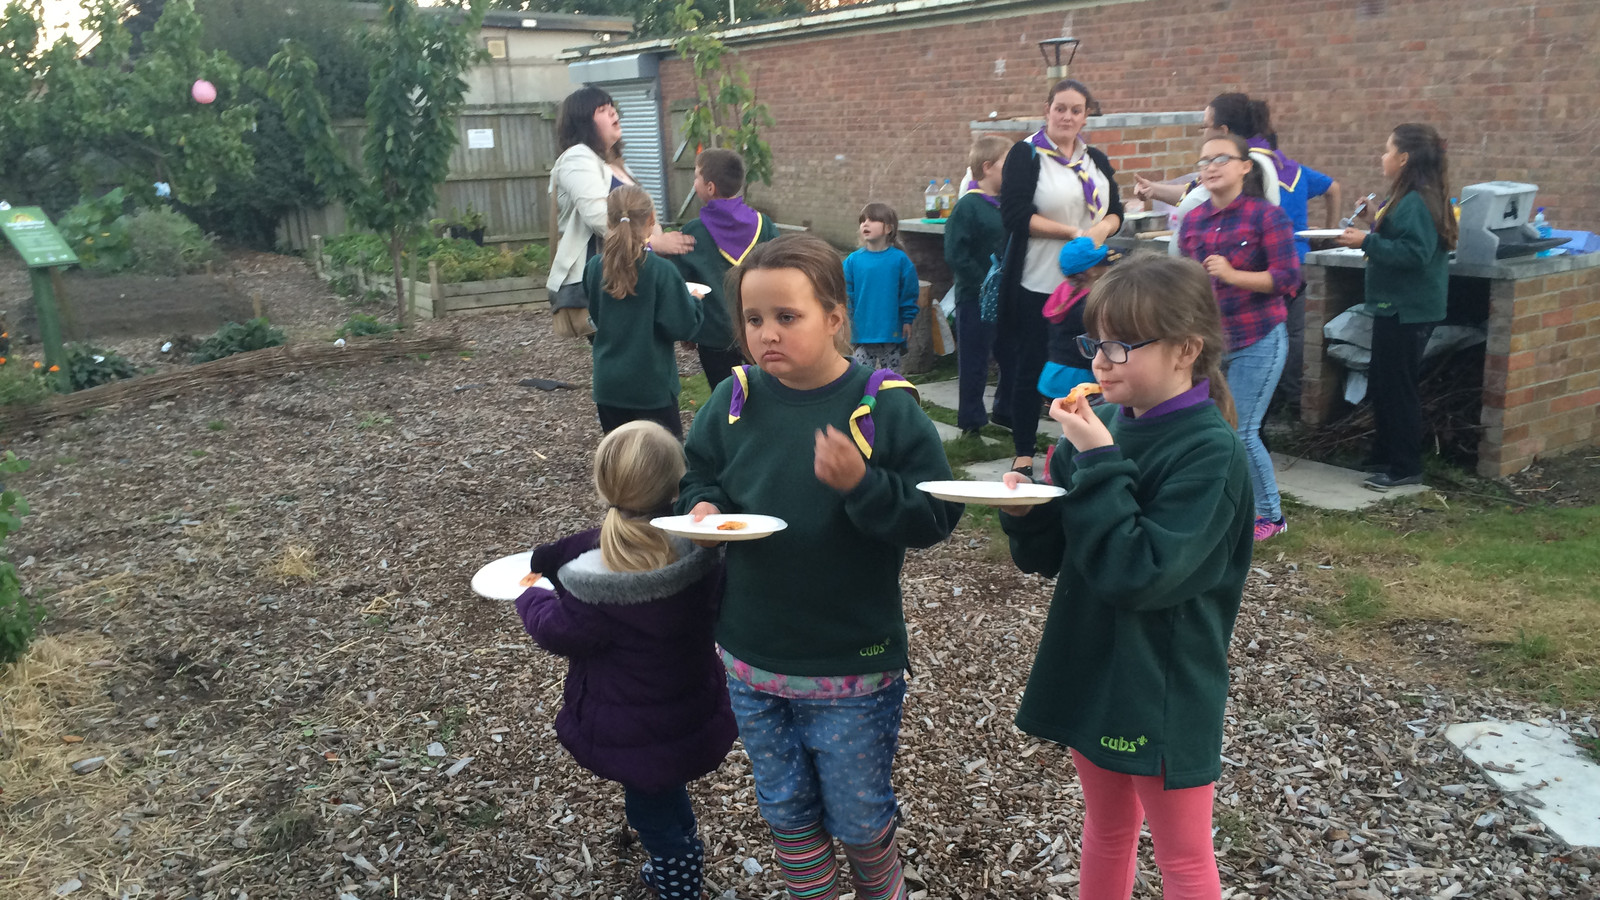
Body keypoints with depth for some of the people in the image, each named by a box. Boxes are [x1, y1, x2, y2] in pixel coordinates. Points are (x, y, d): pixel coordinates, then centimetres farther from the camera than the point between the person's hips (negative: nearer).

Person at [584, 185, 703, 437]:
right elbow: (682, 327, -14)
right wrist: (693, 303, 3)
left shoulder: (594, 268, -3)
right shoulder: (661, 271, -17)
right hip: (651, 386, -4)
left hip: (608, 385, 5)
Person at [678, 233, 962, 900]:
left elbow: (935, 517, -15)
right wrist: (702, 506, -12)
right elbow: (700, 475, 10)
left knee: (859, 818, 14)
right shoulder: (735, 400, -4)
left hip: (851, 666, -3)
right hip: (752, 658, 4)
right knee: (785, 812, 20)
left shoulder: (885, 406, -15)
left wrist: (862, 484, -30)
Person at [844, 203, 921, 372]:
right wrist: (846, 320, -1)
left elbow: (909, 292, 0)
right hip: (862, 331, 1)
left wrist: (907, 320, 0)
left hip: (891, 330, -1)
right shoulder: (853, 260, -2)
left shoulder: (900, 259, -5)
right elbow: (846, 292, 2)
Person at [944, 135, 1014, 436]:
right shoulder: (968, 206, -13)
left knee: (1012, 356, 14)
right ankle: (971, 418, 14)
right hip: (976, 298, -7)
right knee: (975, 360, 3)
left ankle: (1006, 409, 31)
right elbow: (955, 255, -19)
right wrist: (983, 282, -20)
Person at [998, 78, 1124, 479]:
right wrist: (1073, 232, -17)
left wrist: (1101, 228, -10)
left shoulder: (1096, 160, 14)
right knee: (1030, 369, 2)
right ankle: (1024, 456, 12)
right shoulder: (1026, 155, -4)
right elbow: (1014, 214, -14)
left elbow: (1115, 211, 14)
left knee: (1085, 368, 8)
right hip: (1037, 284, -5)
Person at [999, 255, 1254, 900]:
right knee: (1107, 824, 24)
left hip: (1162, 687, -6)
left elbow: (1139, 575, -29)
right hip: (1092, 667, 6)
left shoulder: (1210, 453, -20)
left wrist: (1099, 464, -28)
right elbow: (1048, 555, 5)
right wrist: (1024, 513, -16)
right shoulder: (1103, 424, -1)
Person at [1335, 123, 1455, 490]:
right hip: (1397, 306, 11)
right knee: (1385, 384, 17)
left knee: (1397, 387, -3)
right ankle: (1386, 456, 28)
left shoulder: (1415, 203, -20)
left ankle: (1406, 468, 6)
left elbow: (1415, 254, -27)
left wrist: (1367, 242, -25)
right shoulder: (1411, 198, 12)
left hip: (1407, 311, -11)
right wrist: (1368, 237, 8)